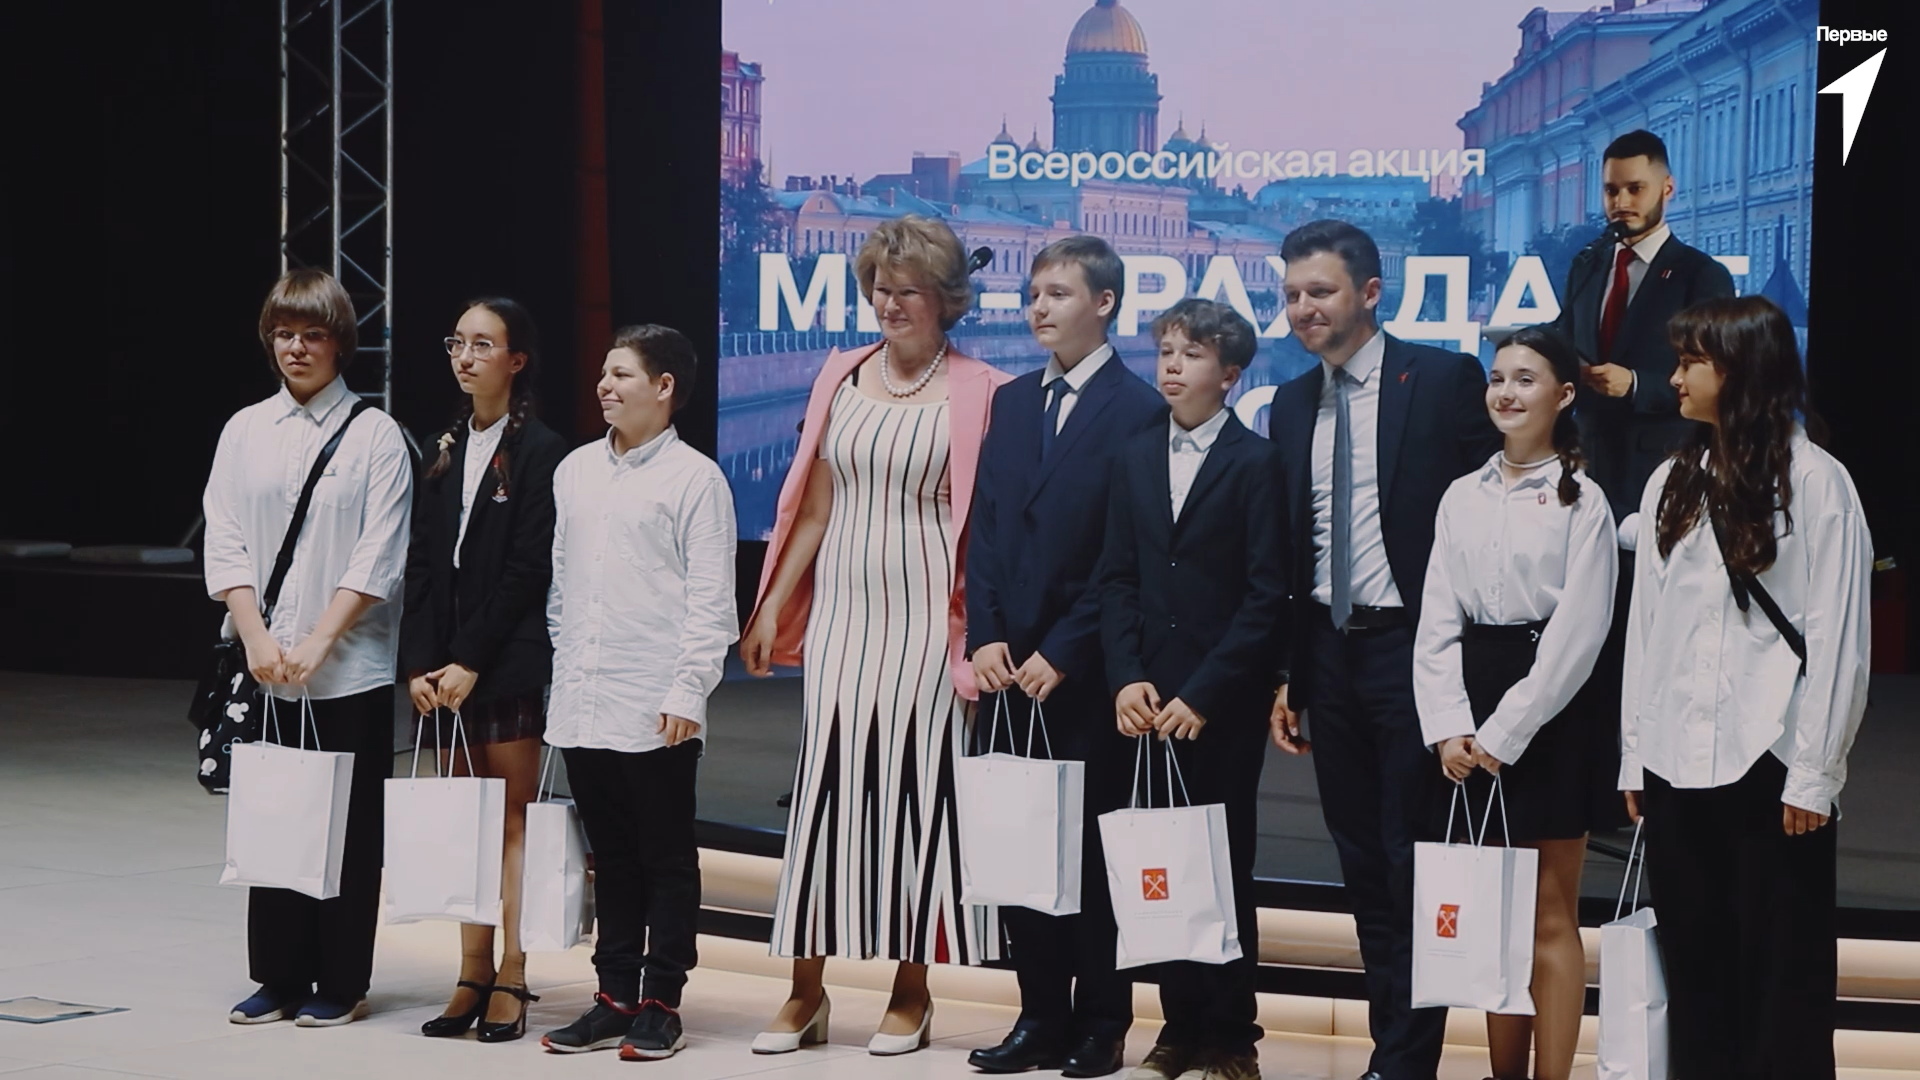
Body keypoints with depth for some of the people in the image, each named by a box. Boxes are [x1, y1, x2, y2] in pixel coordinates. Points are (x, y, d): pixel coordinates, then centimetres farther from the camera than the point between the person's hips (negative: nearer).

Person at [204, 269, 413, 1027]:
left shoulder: (376, 436, -1)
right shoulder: (245, 432, 9)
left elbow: (379, 558, -7)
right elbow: (225, 544, 4)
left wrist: (317, 643, -13)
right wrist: (256, 638, -8)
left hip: (350, 670, -3)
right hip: (263, 668, 3)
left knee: (347, 824, 1)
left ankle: (341, 983, 10)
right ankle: (278, 978, 17)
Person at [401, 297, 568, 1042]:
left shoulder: (540, 451, -6)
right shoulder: (445, 449, 13)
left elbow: (527, 570, -11)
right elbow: (422, 564, 10)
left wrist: (471, 661, -13)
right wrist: (419, 662, 0)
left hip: (509, 664, -6)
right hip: (445, 666, 6)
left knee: (512, 821, -1)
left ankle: (511, 981, 3)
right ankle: (472, 976, 12)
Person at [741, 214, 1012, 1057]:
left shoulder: (976, 394, -2)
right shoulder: (841, 379, 10)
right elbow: (814, 506, 13)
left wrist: (980, 634, -8)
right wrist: (772, 608, 10)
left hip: (923, 617, -3)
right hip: (840, 609, 3)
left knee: (914, 789, 1)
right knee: (824, 783, 2)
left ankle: (911, 994, 12)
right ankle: (805, 993, 9)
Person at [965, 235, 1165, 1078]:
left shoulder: (1140, 412, -7)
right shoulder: (1012, 402, 14)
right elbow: (985, 530, 11)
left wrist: (1063, 654, -12)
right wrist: (985, 638, -1)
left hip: (1086, 670, -6)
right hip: (1012, 664, 6)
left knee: (1091, 844, 2)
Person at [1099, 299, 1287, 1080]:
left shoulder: (1256, 463, -4)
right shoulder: (1136, 457, 11)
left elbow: (1265, 597, -8)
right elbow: (1116, 577, 10)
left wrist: (1202, 695, -12)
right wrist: (1127, 677, -3)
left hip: (1223, 707, -4)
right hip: (1149, 700, 4)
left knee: (1223, 867, 1)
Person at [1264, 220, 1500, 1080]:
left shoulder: (1444, 380, -6)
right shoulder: (1291, 405, 11)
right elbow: (1286, 550, 14)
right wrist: (1286, 673, 11)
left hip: (1413, 648, -6)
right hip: (1330, 653, 6)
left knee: (1412, 864, -2)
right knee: (1363, 869, 11)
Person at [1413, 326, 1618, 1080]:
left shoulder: (1582, 501, -4)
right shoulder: (1462, 497, 9)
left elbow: (1577, 633, -11)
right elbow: (1437, 624, 5)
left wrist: (1505, 731, -14)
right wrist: (1449, 727, -7)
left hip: (1547, 714, -5)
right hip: (1471, 729, 5)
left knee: (1549, 917, -1)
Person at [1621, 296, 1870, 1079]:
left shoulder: (1815, 481, -4)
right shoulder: (1671, 483, 12)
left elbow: (1839, 639, -6)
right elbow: (1645, 627, 13)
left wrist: (1813, 774, -9)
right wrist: (1635, 756, 9)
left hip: (1769, 769, -5)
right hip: (1678, 767, 5)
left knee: (1782, 977, 0)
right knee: (1695, 970, 10)